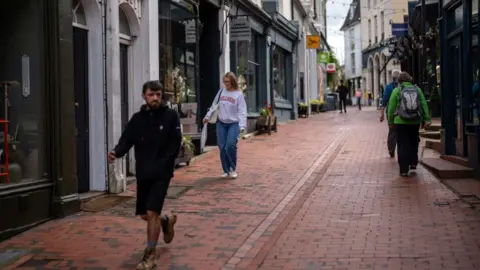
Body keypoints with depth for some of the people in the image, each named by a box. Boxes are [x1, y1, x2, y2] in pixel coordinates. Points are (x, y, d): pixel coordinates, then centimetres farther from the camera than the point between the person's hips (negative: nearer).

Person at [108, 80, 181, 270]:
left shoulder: (170, 116, -5)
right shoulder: (137, 118, 5)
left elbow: (175, 144, -7)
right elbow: (126, 140, -3)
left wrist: (161, 165, -16)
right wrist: (116, 153, -24)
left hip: (161, 173, -4)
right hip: (143, 174, 5)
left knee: (152, 213, -13)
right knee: (144, 214, 13)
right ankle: (167, 221, 45)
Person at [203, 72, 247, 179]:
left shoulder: (238, 94, -3)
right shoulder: (221, 92, 8)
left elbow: (242, 112, -9)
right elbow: (214, 106, 16)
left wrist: (242, 126, -18)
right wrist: (207, 116, 13)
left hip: (234, 124, -4)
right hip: (221, 123, 4)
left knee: (230, 146, -17)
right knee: (222, 147, 1)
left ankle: (233, 169, 3)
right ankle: (226, 170, 14)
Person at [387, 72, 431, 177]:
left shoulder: (396, 90, -2)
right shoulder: (417, 89, 5)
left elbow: (391, 108, -3)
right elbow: (424, 105, 4)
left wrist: (390, 122, 5)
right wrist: (427, 119, 7)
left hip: (401, 122, -2)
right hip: (415, 122, 3)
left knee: (403, 146, 1)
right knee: (413, 142, 23)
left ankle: (404, 170, -1)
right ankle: (413, 162, 19)